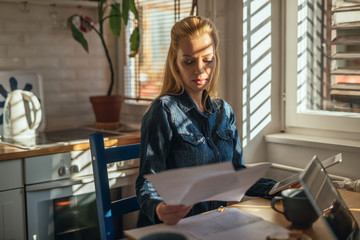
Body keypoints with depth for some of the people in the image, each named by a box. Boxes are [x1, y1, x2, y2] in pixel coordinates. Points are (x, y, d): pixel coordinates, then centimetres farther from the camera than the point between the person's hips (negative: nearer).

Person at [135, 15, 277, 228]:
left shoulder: (224, 111, 11)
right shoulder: (164, 111, -8)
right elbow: (148, 182, -11)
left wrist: (278, 189, 0)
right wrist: (159, 209, -32)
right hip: (174, 226, -5)